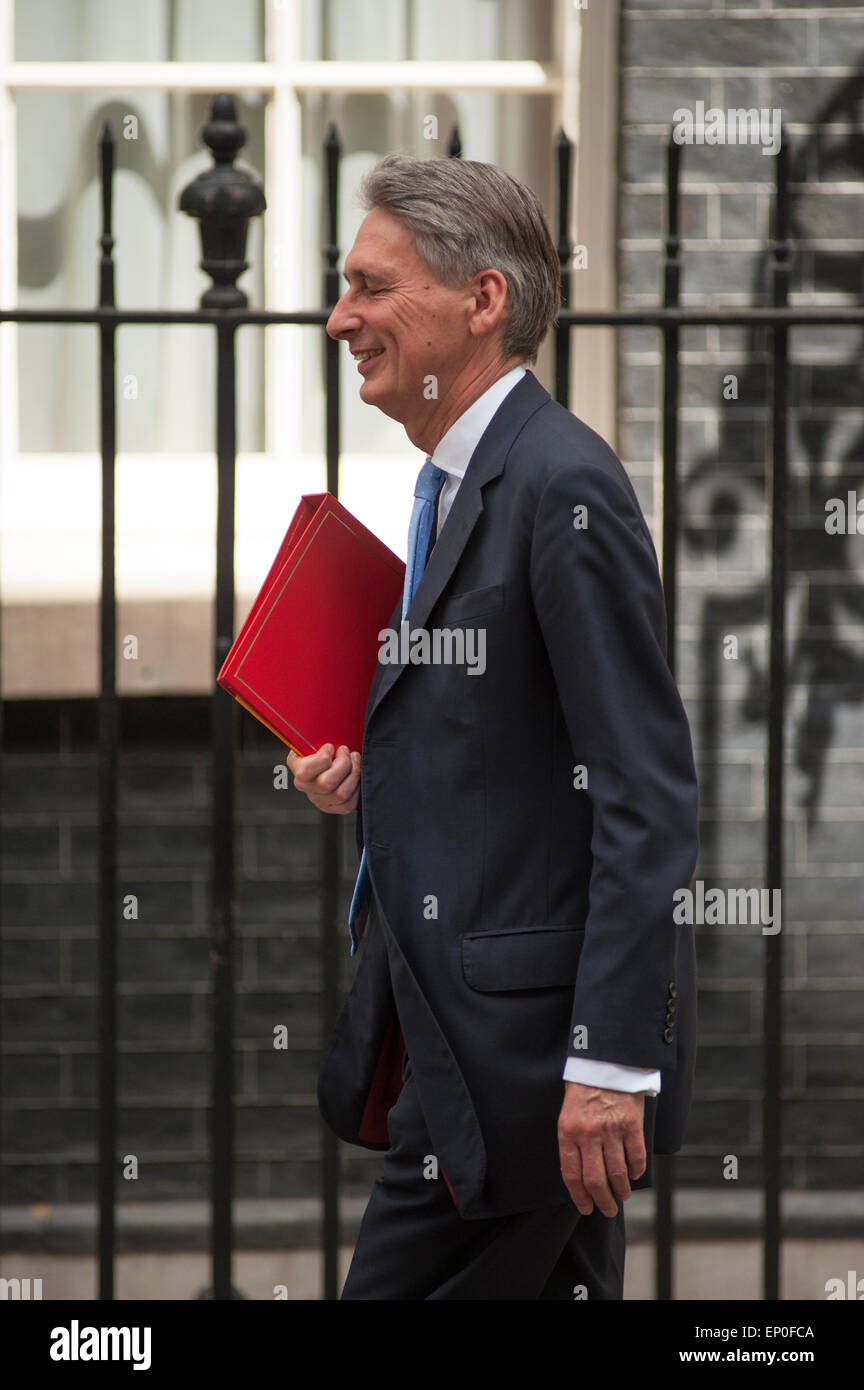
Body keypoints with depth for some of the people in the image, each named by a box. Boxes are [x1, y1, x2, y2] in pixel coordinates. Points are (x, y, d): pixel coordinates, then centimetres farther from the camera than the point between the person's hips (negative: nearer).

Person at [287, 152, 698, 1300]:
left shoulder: (564, 488, -16)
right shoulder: (461, 481, 15)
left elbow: (646, 791, -20)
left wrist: (614, 1060, -24)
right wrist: (368, 773, 6)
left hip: (522, 1035, -10)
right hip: (456, 1020, 10)